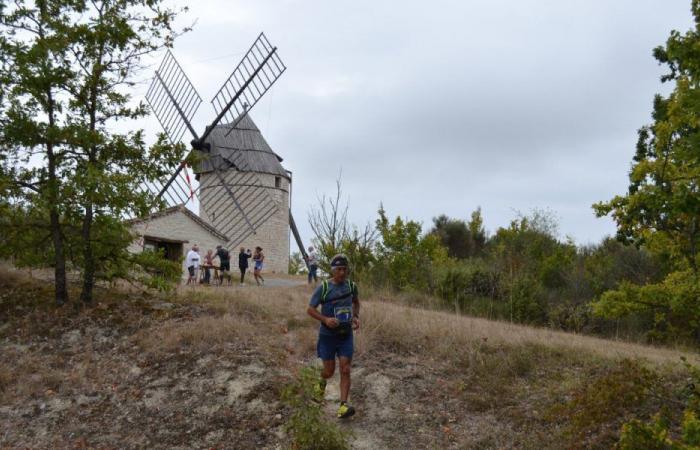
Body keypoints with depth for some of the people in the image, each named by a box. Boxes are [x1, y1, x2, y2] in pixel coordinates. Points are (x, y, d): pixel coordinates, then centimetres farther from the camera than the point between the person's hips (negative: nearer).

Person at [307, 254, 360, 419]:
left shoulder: (351, 286, -2)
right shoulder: (323, 288, -13)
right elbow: (310, 309, -9)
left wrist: (356, 317, 2)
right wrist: (325, 319, -25)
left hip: (346, 336, 2)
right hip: (327, 336, -2)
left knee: (345, 371, -7)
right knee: (329, 371, 8)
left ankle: (343, 406, -8)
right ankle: (322, 382, 44)